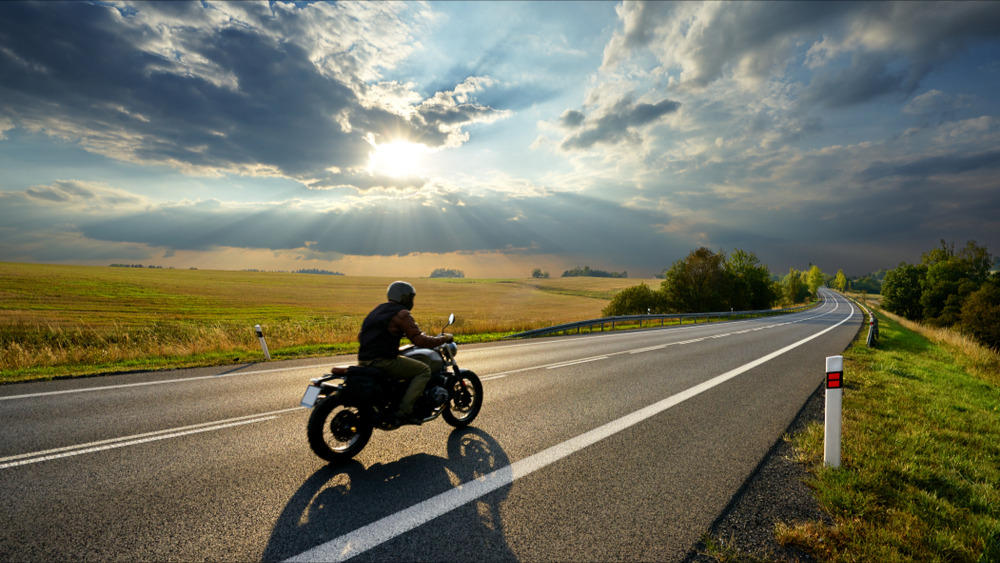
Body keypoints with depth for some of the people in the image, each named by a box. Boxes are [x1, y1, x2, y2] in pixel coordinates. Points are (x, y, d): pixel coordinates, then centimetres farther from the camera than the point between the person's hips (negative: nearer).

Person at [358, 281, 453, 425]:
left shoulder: (378, 310, 20)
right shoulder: (401, 313, -7)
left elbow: (361, 336, 25)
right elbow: (419, 340, -14)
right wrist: (444, 339, -2)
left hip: (364, 359, 9)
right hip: (383, 361, -9)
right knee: (424, 370, -3)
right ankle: (405, 410, -12)